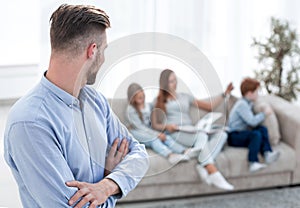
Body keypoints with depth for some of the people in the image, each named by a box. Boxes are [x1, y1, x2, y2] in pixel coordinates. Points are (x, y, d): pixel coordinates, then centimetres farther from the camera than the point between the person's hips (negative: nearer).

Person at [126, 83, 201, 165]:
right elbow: (140, 127, -16)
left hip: (150, 131, 6)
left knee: (167, 137, -20)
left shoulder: (148, 106, 9)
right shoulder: (130, 110, -10)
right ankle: (170, 155, -60)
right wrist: (157, 134, -20)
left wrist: (159, 133, -6)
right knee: (154, 139, -33)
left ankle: (185, 151, -44)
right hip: (138, 134, -6)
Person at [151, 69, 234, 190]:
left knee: (221, 134, -21)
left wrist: (225, 94, 15)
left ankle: (202, 166, -37)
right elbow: (154, 125, 8)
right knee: (201, 135, -36)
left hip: (191, 133, 5)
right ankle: (214, 175, -46)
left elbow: (210, 107, 24)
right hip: (175, 135, -5)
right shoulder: (159, 101, 16)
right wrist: (166, 126, -12)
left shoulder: (185, 97, 27)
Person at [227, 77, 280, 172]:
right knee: (256, 134, -31)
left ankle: (267, 153, -26)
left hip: (242, 133, 9)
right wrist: (264, 114, -11)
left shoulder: (249, 103, 15)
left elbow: (252, 121, 17)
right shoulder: (241, 104, -17)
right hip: (234, 137, -9)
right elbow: (252, 121, -22)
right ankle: (253, 163, -37)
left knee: (263, 129, -11)